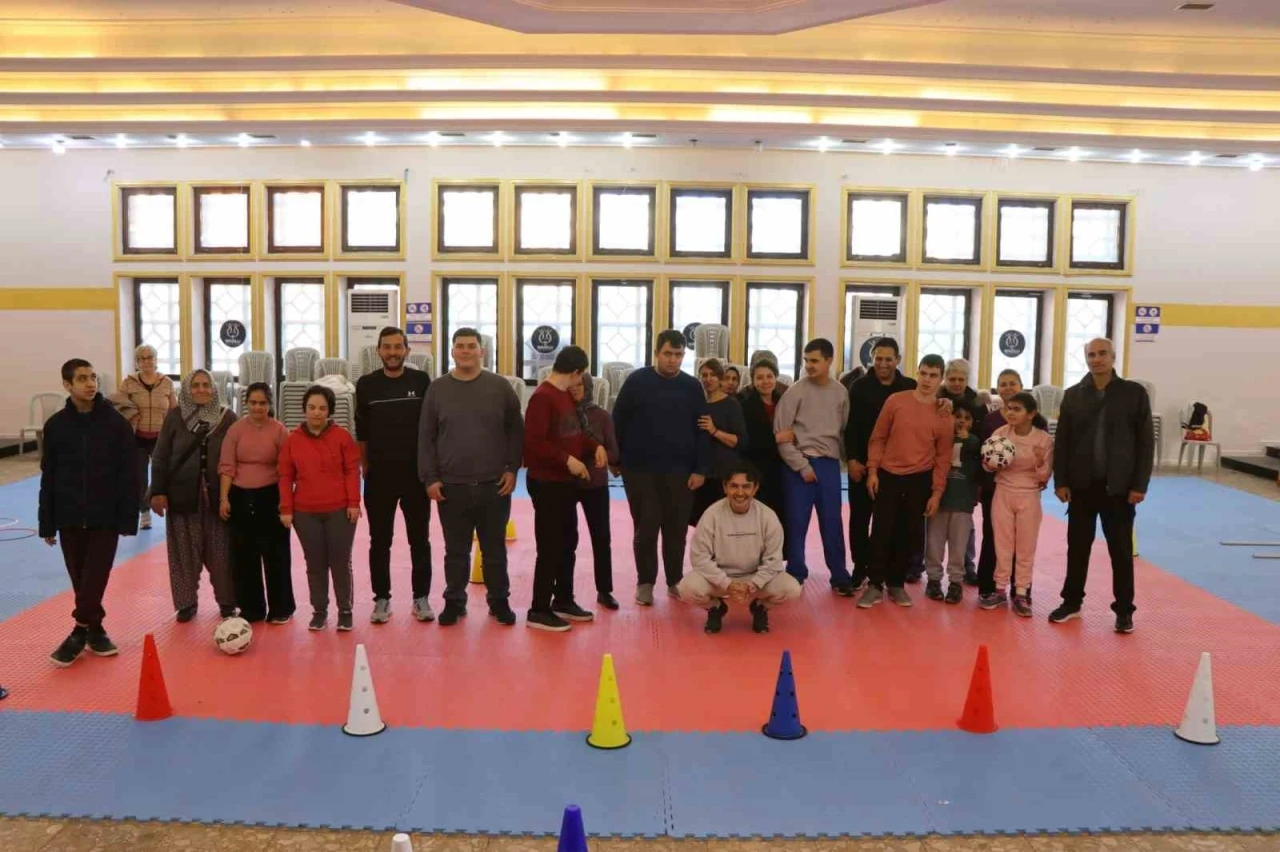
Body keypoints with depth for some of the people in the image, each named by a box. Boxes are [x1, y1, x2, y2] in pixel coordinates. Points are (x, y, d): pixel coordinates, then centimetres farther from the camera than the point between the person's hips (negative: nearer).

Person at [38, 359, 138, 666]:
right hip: (69, 518, 2)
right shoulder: (55, 425, 1)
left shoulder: (116, 422, -5)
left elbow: (129, 474, -4)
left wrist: (128, 518, -8)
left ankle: (80, 633, 8)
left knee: (95, 579, -3)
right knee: (82, 581, 9)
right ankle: (94, 631, 22)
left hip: (105, 517, -2)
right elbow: (48, 478, 6)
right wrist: (47, 524, 5)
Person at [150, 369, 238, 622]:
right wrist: (158, 492, -4)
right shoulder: (174, 417, 2)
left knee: (221, 552, 5)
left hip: (217, 496, 0)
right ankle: (186, 603, 18)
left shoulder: (227, 418, 1)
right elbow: (160, 457, 2)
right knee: (185, 552, 7)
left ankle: (227, 602, 17)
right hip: (182, 496, 0)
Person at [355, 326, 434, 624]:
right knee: (380, 541, 8)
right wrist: (365, 469, 4)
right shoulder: (367, 384, 1)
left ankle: (421, 598, 19)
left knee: (419, 539, 8)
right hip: (379, 475, 1)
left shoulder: (421, 381, -1)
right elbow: (361, 432, 6)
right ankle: (381, 599, 19)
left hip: (416, 473, 0)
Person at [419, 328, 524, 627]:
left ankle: (499, 601, 23)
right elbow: (426, 437, 3)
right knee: (456, 551, 10)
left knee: (495, 549, 10)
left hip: (494, 485, 0)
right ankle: (454, 602, 24)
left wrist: (512, 468, -2)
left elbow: (516, 430, 5)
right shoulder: (437, 389, 3)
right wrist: (430, 478, -3)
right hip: (451, 486, 0)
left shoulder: (500, 387, 2)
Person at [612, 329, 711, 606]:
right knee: (646, 527, 4)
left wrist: (701, 469, -2)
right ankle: (645, 582, 17)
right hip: (640, 469, -1)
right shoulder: (637, 381, -2)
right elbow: (618, 422, 2)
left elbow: (702, 431, 3)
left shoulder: (692, 387, 3)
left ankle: (675, 581, 24)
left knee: (676, 529, 8)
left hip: (680, 471, 2)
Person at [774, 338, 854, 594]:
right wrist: (802, 466, -9)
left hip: (830, 464, 3)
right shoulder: (796, 391, -5)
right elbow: (781, 435, -7)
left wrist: (849, 459, 2)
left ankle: (840, 576, 17)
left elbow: (844, 430, 13)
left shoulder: (841, 392, 6)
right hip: (800, 464, -3)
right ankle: (795, 576, 14)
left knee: (833, 522, 7)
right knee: (797, 522, 2)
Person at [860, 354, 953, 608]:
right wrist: (872, 470, -4)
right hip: (888, 476, -1)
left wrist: (937, 492, -1)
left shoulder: (945, 416, -1)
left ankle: (896, 584, 22)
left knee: (908, 535, 9)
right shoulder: (895, 401, -4)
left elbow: (943, 457, 2)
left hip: (919, 481, 1)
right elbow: (878, 437, 1)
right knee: (881, 532, 1)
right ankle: (875, 585, 11)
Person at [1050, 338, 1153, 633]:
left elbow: (1146, 441, -2)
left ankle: (1124, 610, 17)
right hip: (1082, 485, 2)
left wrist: (1140, 484, -7)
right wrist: (1061, 481, -2)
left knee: (1121, 549, 6)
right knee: (1077, 546, 11)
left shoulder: (1134, 393, -2)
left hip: (1119, 486, -2)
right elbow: (1062, 441, 5)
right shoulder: (1073, 395, 4)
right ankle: (1072, 602, 23)